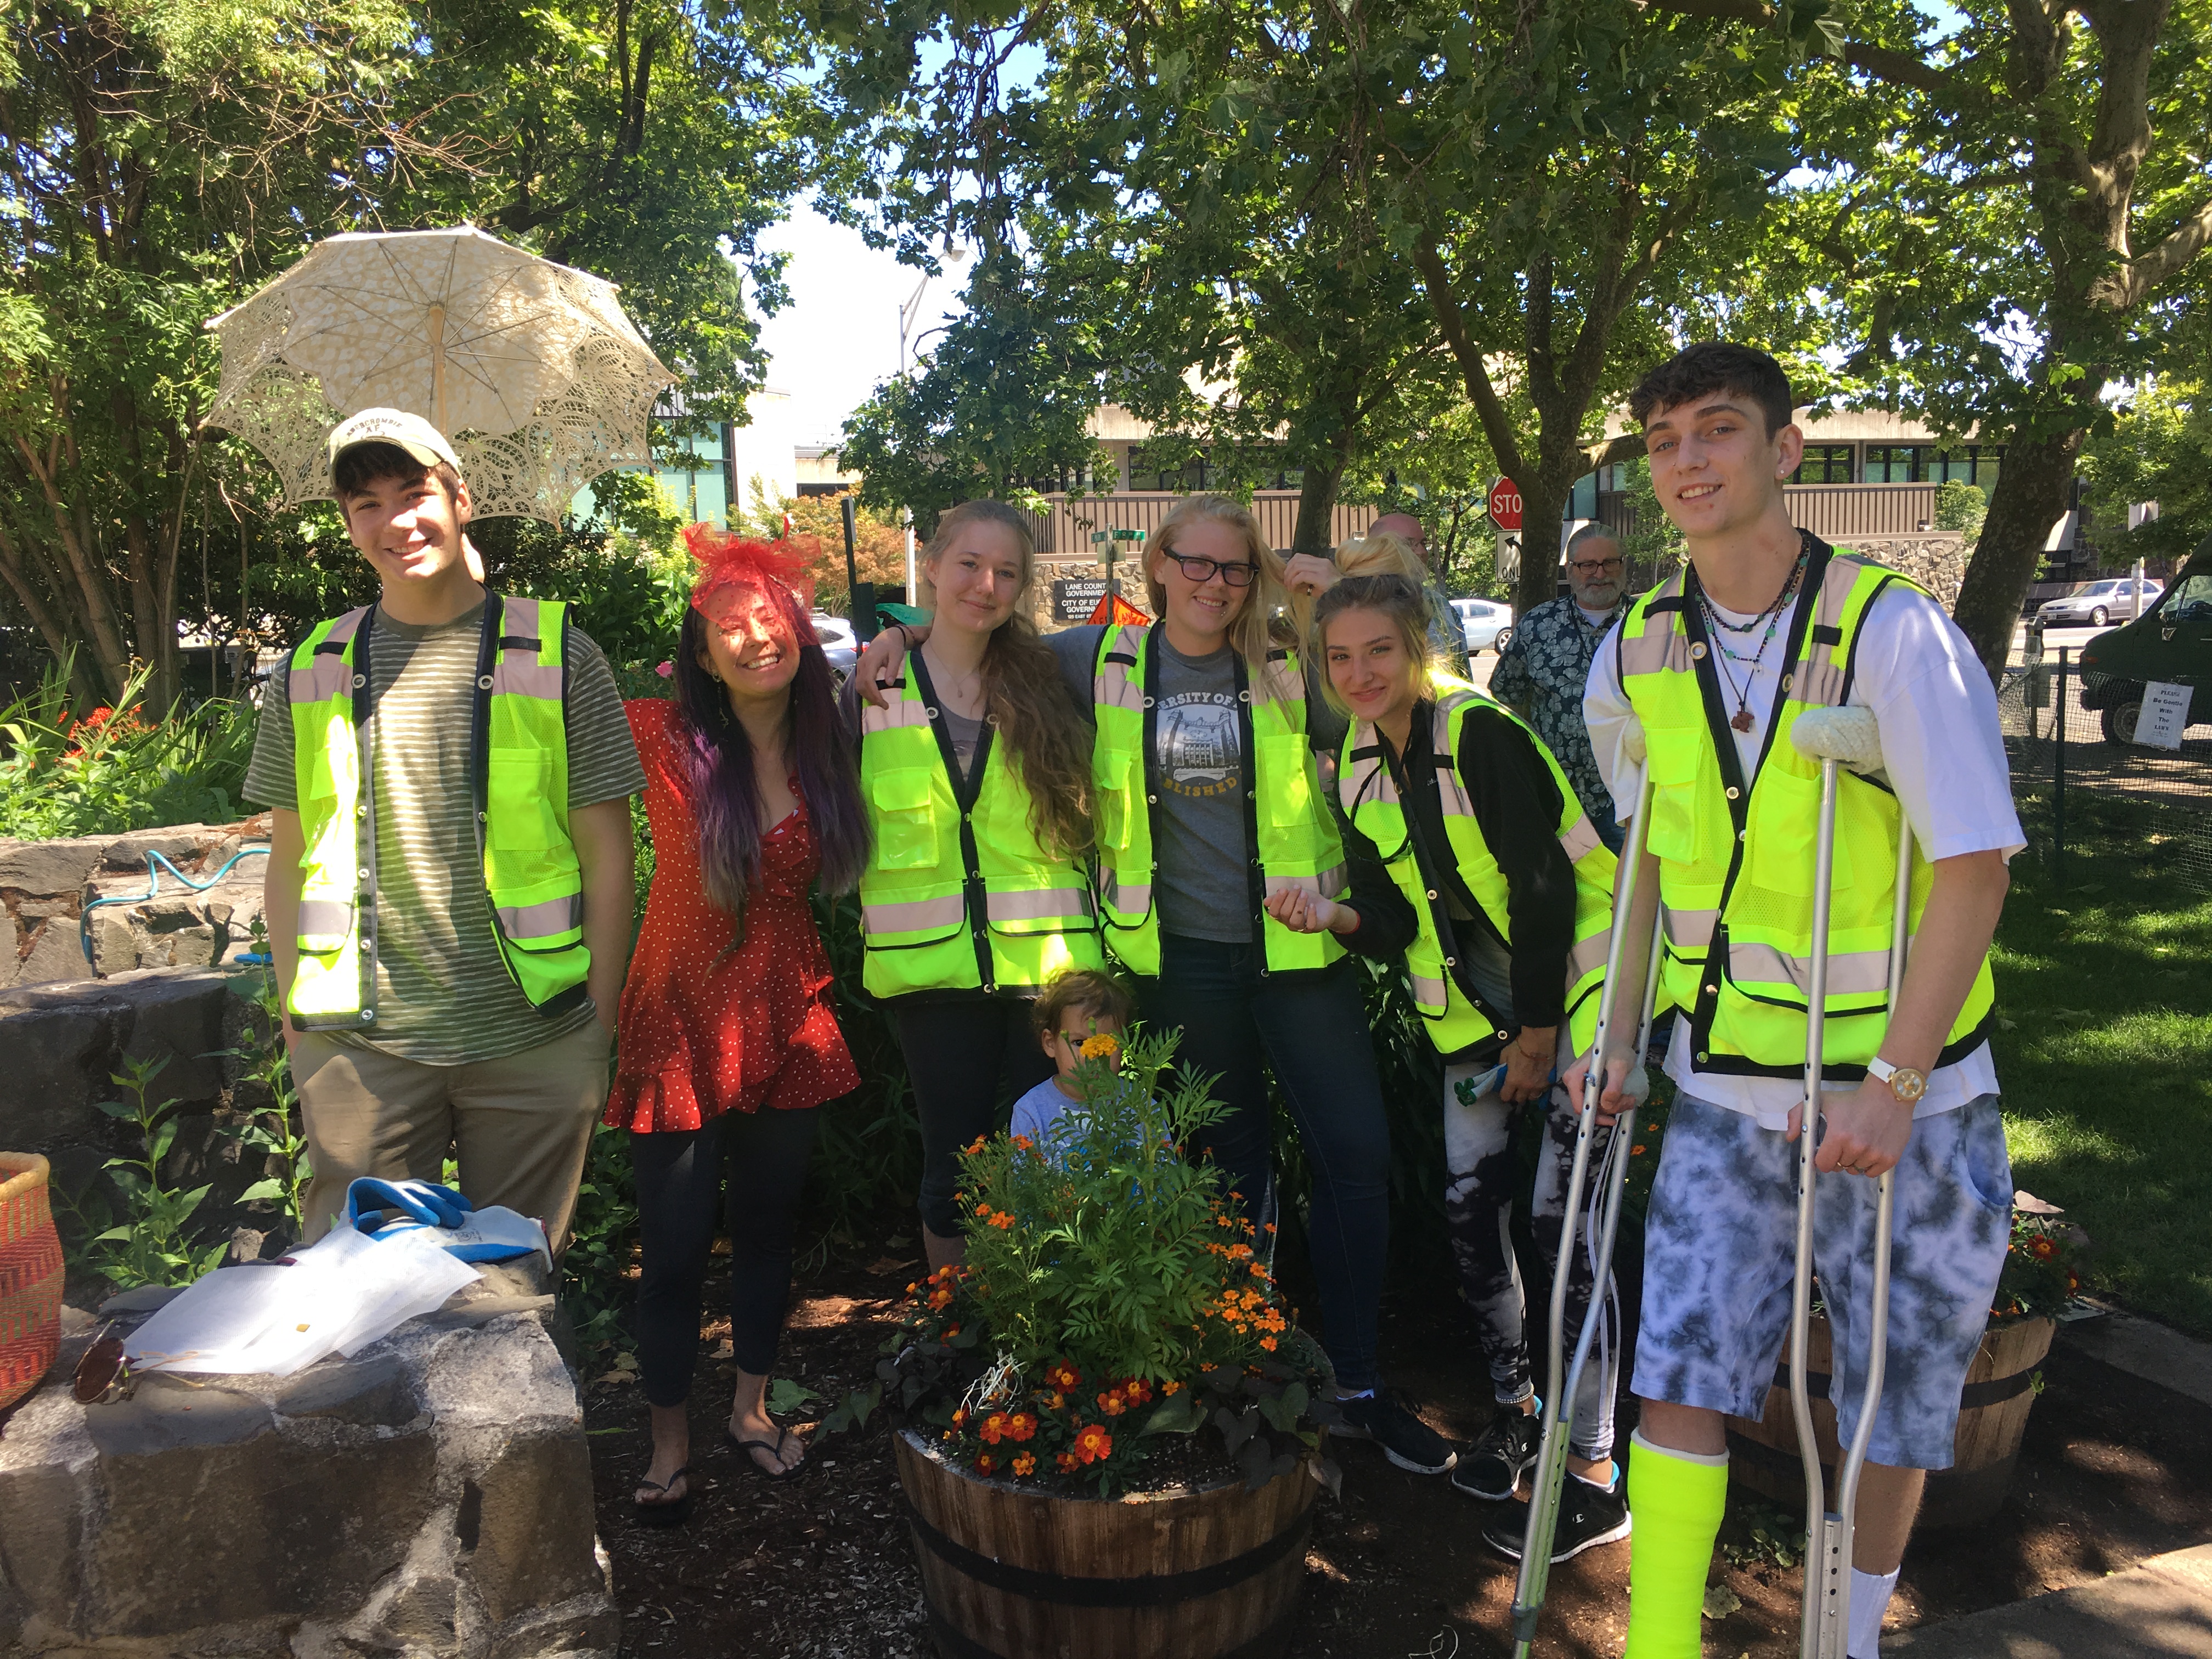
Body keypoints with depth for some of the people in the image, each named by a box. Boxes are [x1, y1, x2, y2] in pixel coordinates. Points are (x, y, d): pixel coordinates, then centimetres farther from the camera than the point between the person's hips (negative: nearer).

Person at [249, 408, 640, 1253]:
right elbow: (289, 858, 13)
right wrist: (295, 1013, 8)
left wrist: (599, 1023, -2)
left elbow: (607, 856, 1)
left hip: (535, 1041, -1)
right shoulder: (312, 671, 8)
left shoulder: (557, 658, 0)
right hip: (358, 1049, 2)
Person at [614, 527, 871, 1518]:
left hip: (788, 1018, 3)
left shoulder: (827, 747, -3)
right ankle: (670, 1443, 27)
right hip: (682, 1020, -3)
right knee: (673, 1248, 4)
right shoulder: (664, 739, -14)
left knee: (769, 1225, 18)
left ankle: (751, 1408, 39)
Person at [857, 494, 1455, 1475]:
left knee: (1357, 1151, -5)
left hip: (1296, 947, 0)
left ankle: (1355, 1386, 10)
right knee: (1233, 1164, 11)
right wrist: (904, 638, 2)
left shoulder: (1290, 673, 4)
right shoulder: (1106, 662, 4)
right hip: (1181, 957, 0)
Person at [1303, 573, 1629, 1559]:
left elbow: (1544, 886, -20)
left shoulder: (1479, 735, -20)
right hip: (1476, 1001, 7)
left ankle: (1594, 1475, 4)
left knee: (1561, 1218, -9)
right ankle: (1515, 1410, 27)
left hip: (1571, 981, -7)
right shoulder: (1355, 768, 3)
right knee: (1468, 1203, 6)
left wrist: (1539, 1031, -16)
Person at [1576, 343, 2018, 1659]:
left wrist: (1895, 1082, -22)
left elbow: (1976, 868, -15)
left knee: (1895, 1398, 12)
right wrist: (1619, 1034, 9)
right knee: (1679, 1377, 0)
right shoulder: (1639, 652, 1)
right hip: (1727, 1092, 3)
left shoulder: (1891, 632, -14)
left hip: (1901, 1100, -3)